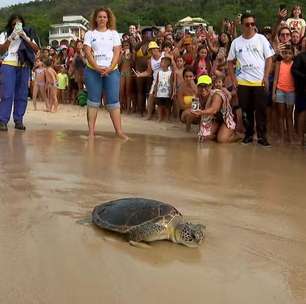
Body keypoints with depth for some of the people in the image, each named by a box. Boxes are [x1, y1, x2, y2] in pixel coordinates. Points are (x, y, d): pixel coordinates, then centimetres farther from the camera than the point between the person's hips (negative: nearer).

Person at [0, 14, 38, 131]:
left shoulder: (27, 35, 17)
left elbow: (36, 49, 3)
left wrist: (25, 38, -9)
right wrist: (11, 37, -11)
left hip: (24, 67, 2)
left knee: (21, 94, 0)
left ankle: (18, 120, 5)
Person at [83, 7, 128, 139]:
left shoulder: (114, 34, 11)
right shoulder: (90, 34, 8)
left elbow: (117, 52, 2)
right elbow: (87, 52, -3)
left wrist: (110, 68, -13)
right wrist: (97, 67, -17)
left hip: (111, 71, 1)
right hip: (93, 71, 0)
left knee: (113, 101, -3)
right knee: (93, 101, 0)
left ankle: (119, 131, -4)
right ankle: (91, 131, 2)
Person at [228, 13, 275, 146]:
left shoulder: (261, 39, 1)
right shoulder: (236, 42, 5)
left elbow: (269, 58, 1)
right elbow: (230, 61, 10)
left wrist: (266, 77, -7)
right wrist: (233, 79, 1)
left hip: (260, 81, -1)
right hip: (242, 82, 2)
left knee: (261, 110, -1)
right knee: (246, 110, 7)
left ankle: (262, 136, 6)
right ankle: (248, 134, 19)